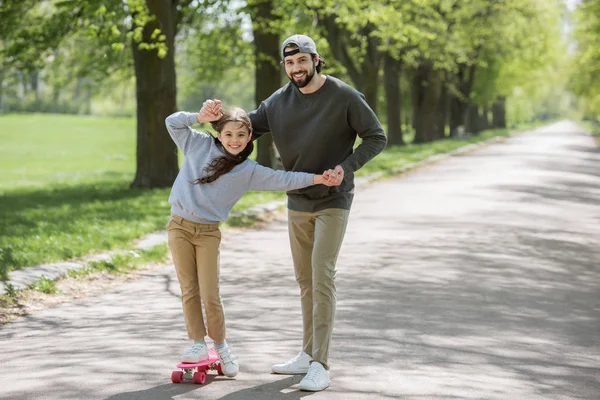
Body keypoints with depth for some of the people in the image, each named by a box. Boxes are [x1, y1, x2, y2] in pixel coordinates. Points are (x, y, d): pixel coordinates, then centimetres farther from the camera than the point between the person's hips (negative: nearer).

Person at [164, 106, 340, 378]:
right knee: (189, 290, 4)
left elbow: (282, 180, -4)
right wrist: (200, 118, -7)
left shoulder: (248, 171, 1)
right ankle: (198, 344, 13)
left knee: (210, 296, -4)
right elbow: (173, 123, 8)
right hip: (179, 226, 1)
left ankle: (220, 345, 14)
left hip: (208, 233, -1)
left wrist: (316, 178, -14)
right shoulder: (200, 144, 4)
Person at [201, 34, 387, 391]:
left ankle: (320, 367, -15)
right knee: (305, 280, 12)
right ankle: (309, 355, 23)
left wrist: (346, 167, -20)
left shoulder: (344, 97, -13)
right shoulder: (279, 101, 0)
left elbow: (377, 138, -6)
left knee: (322, 277, -14)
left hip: (333, 201, -5)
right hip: (298, 202, 5)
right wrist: (219, 115, -11)